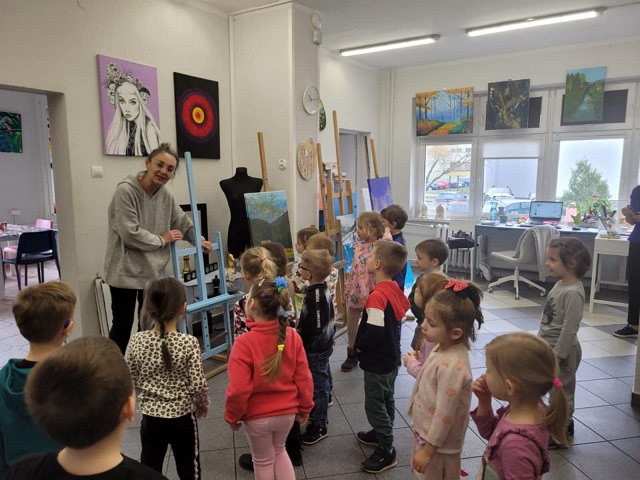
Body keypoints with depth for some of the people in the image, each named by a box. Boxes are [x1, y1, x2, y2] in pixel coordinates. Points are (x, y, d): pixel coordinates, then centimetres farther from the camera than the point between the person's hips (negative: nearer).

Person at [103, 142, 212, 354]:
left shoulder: (166, 196, 2)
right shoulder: (125, 190, -18)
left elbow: (183, 221, 19)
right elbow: (129, 234, -24)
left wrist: (199, 241, 18)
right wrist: (162, 240, -13)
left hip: (153, 270, 6)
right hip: (125, 270, -6)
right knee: (123, 324, 2)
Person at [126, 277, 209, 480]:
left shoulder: (138, 340, -12)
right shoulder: (188, 343, -21)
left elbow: (130, 379, -1)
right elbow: (198, 385, -17)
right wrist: (203, 404, 3)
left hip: (150, 416, 3)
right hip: (182, 417, -2)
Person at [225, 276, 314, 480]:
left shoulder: (244, 342, -26)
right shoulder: (293, 336, -15)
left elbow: (238, 389, -23)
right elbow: (304, 378, -7)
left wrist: (232, 415, -4)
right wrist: (305, 407, 9)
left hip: (258, 416, -3)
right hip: (287, 412, 4)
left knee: (263, 460, 22)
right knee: (279, 450, 30)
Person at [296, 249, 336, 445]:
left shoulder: (315, 296, -29)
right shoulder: (323, 290, 0)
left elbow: (312, 327, -28)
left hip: (315, 349, -10)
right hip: (324, 345, 10)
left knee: (317, 386, 3)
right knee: (323, 378, 26)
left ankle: (318, 426, 18)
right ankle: (320, 413, 47)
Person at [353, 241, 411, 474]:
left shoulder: (377, 295, -29)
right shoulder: (395, 288, 0)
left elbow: (374, 332, -30)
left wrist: (359, 345, -11)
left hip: (377, 361, -9)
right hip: (391, 356, 9)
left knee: (374, 404, 5)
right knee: (386, 400, 24)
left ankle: (386, 451, 18)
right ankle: (382, 434, 42)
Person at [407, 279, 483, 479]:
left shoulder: (451, 366, -33)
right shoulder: (444, 348, -6)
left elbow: (444, 415, -27)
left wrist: (428, 449, -19)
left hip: (438, 442, -8)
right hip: (426, 431, 8)